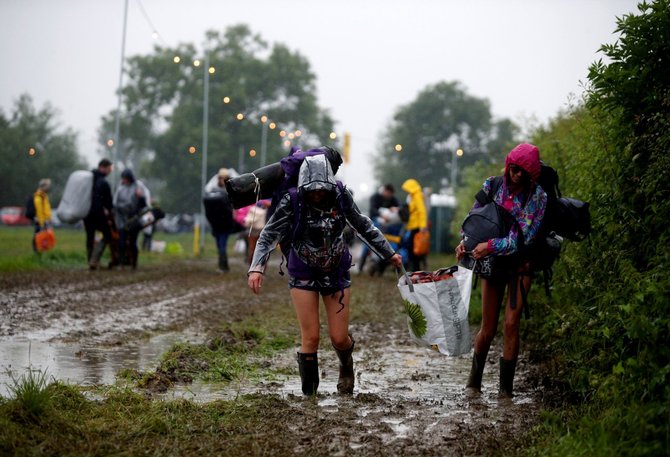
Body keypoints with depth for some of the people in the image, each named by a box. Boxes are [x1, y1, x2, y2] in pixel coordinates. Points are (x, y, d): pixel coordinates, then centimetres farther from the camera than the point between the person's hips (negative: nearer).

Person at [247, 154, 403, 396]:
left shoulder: (340, 196, -11)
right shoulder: (292, 202, -18)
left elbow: (363, 226, 4)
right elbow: (269, 235, -17)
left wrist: (388, 253, 10)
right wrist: (257, 267, -32)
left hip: (336, 272, 2)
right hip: (303, 274, -2)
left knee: (339, 337, 1)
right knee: (310, 338, -7)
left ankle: (346, 367, 36)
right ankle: (309, 393, 10)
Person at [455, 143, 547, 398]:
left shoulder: (537, 197, -9)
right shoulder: (493, 185, 1)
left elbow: (524, 236, -16)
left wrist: (491, 246, -22)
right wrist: (465, 242, -7)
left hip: (519, 264, -2)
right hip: (492, 262, 2)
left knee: (511, 324, -7)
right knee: (488, 328, 4)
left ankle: (506, 387, 2)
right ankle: (474, 380, 22)